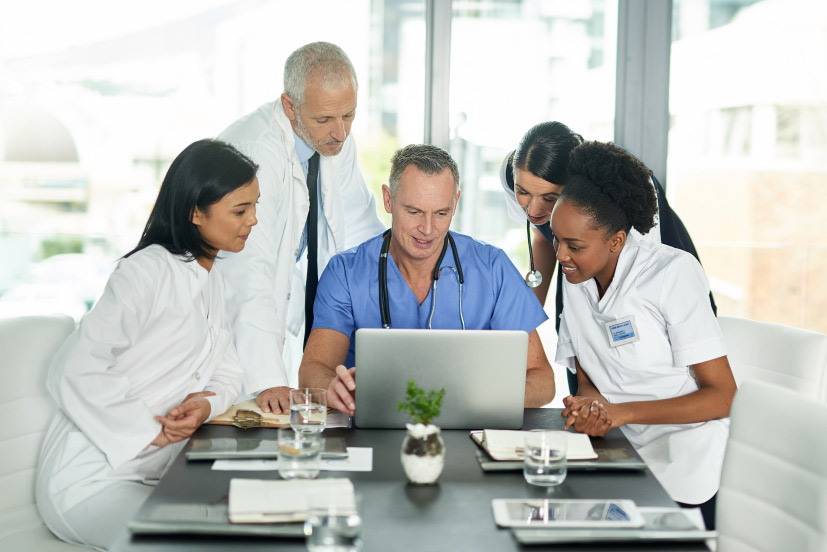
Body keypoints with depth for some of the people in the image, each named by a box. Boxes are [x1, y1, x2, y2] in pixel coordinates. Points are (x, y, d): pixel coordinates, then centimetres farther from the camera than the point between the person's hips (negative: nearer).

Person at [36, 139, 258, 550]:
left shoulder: (212, 277, 12)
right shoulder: (147, 271, -17)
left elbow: (227, 372, 14)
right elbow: (75, 371, -23)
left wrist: (207, 404, -9)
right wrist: (152, 431, -19)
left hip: (153, 474, 8)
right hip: (91, 480, -8)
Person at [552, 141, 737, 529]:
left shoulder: (673, 272, -13)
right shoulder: (574, 277, 5)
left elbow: (722, 396, -13)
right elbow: (585, 378, 10)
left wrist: (622, 412, -21)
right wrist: (590, 404, -14)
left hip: (686, 473, -5)